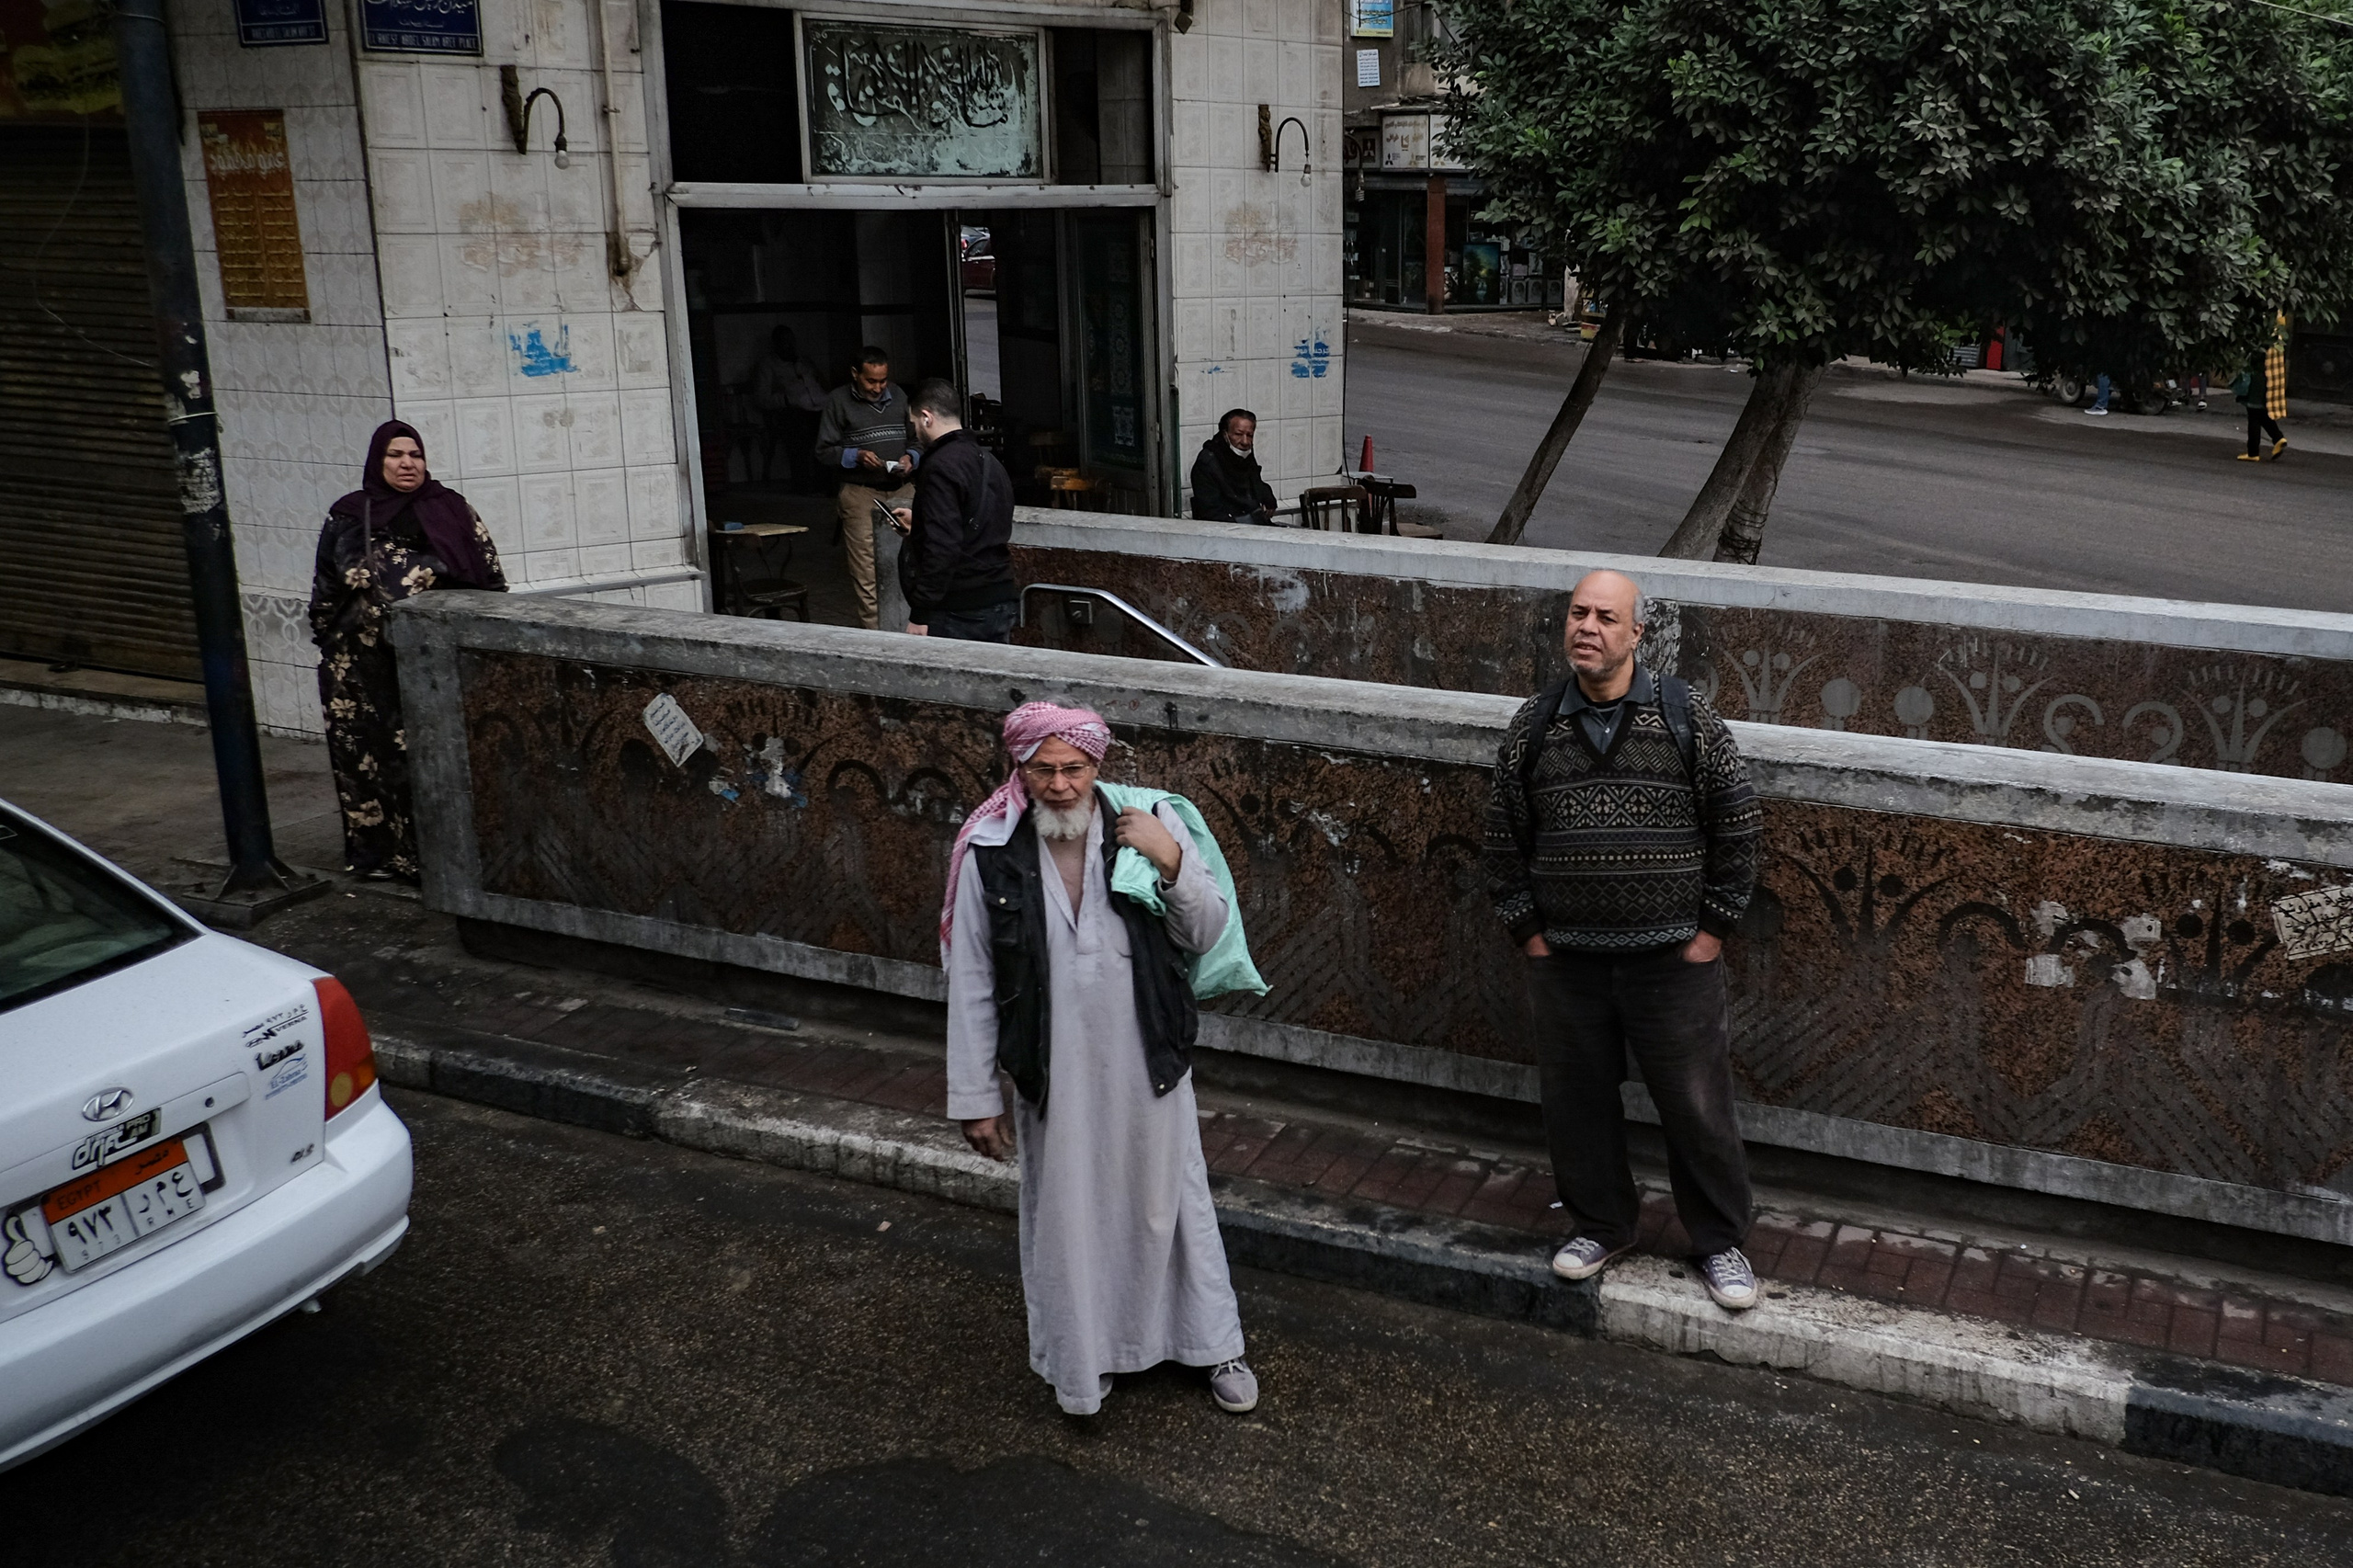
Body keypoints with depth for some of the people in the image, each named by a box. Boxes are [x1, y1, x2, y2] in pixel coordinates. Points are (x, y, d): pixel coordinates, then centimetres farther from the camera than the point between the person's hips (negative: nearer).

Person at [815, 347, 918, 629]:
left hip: (902, 490, 3)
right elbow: (823, 453, 2)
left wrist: (910, 458, 0)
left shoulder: (898, 397, 14)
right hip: (861, 493, -3)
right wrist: (855, 456, -14)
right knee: (867, 577, -8)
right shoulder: (838, 401, 3)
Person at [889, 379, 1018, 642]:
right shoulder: (988, 460, 14)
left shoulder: (940, 466, -14)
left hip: (959, 613, -9)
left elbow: (942, 548, -22)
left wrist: (920, 615, -19)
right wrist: (918, 524, 35)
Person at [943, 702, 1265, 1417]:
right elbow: (971, 984, -5)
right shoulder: (989, 854, -12)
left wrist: (1173, 863, -24)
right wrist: (975, 1096, -3)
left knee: (1169, 1201, 17)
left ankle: (1214, 1344, 38)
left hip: (1147, 1063, 0)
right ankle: (1079, 1355, 39)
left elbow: (1209, 935, -6)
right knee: (1065, 1215, 15)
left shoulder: (1150, 824, -12)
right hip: (1053, 1073, 0)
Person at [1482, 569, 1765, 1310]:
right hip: (1566, 958, 3)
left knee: (1697, 1105, 5)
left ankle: (1720, 1242, 25)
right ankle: (1600, 1225, 35)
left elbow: (1738, 825, -1)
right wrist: (1527, 931, 5)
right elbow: (1504, 838, 8)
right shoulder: (1533, 726, 1)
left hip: (1674, 957, -2)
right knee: (1577, 1101, 13)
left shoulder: (1686, 715, -6)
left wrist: (1713, 928, -2)